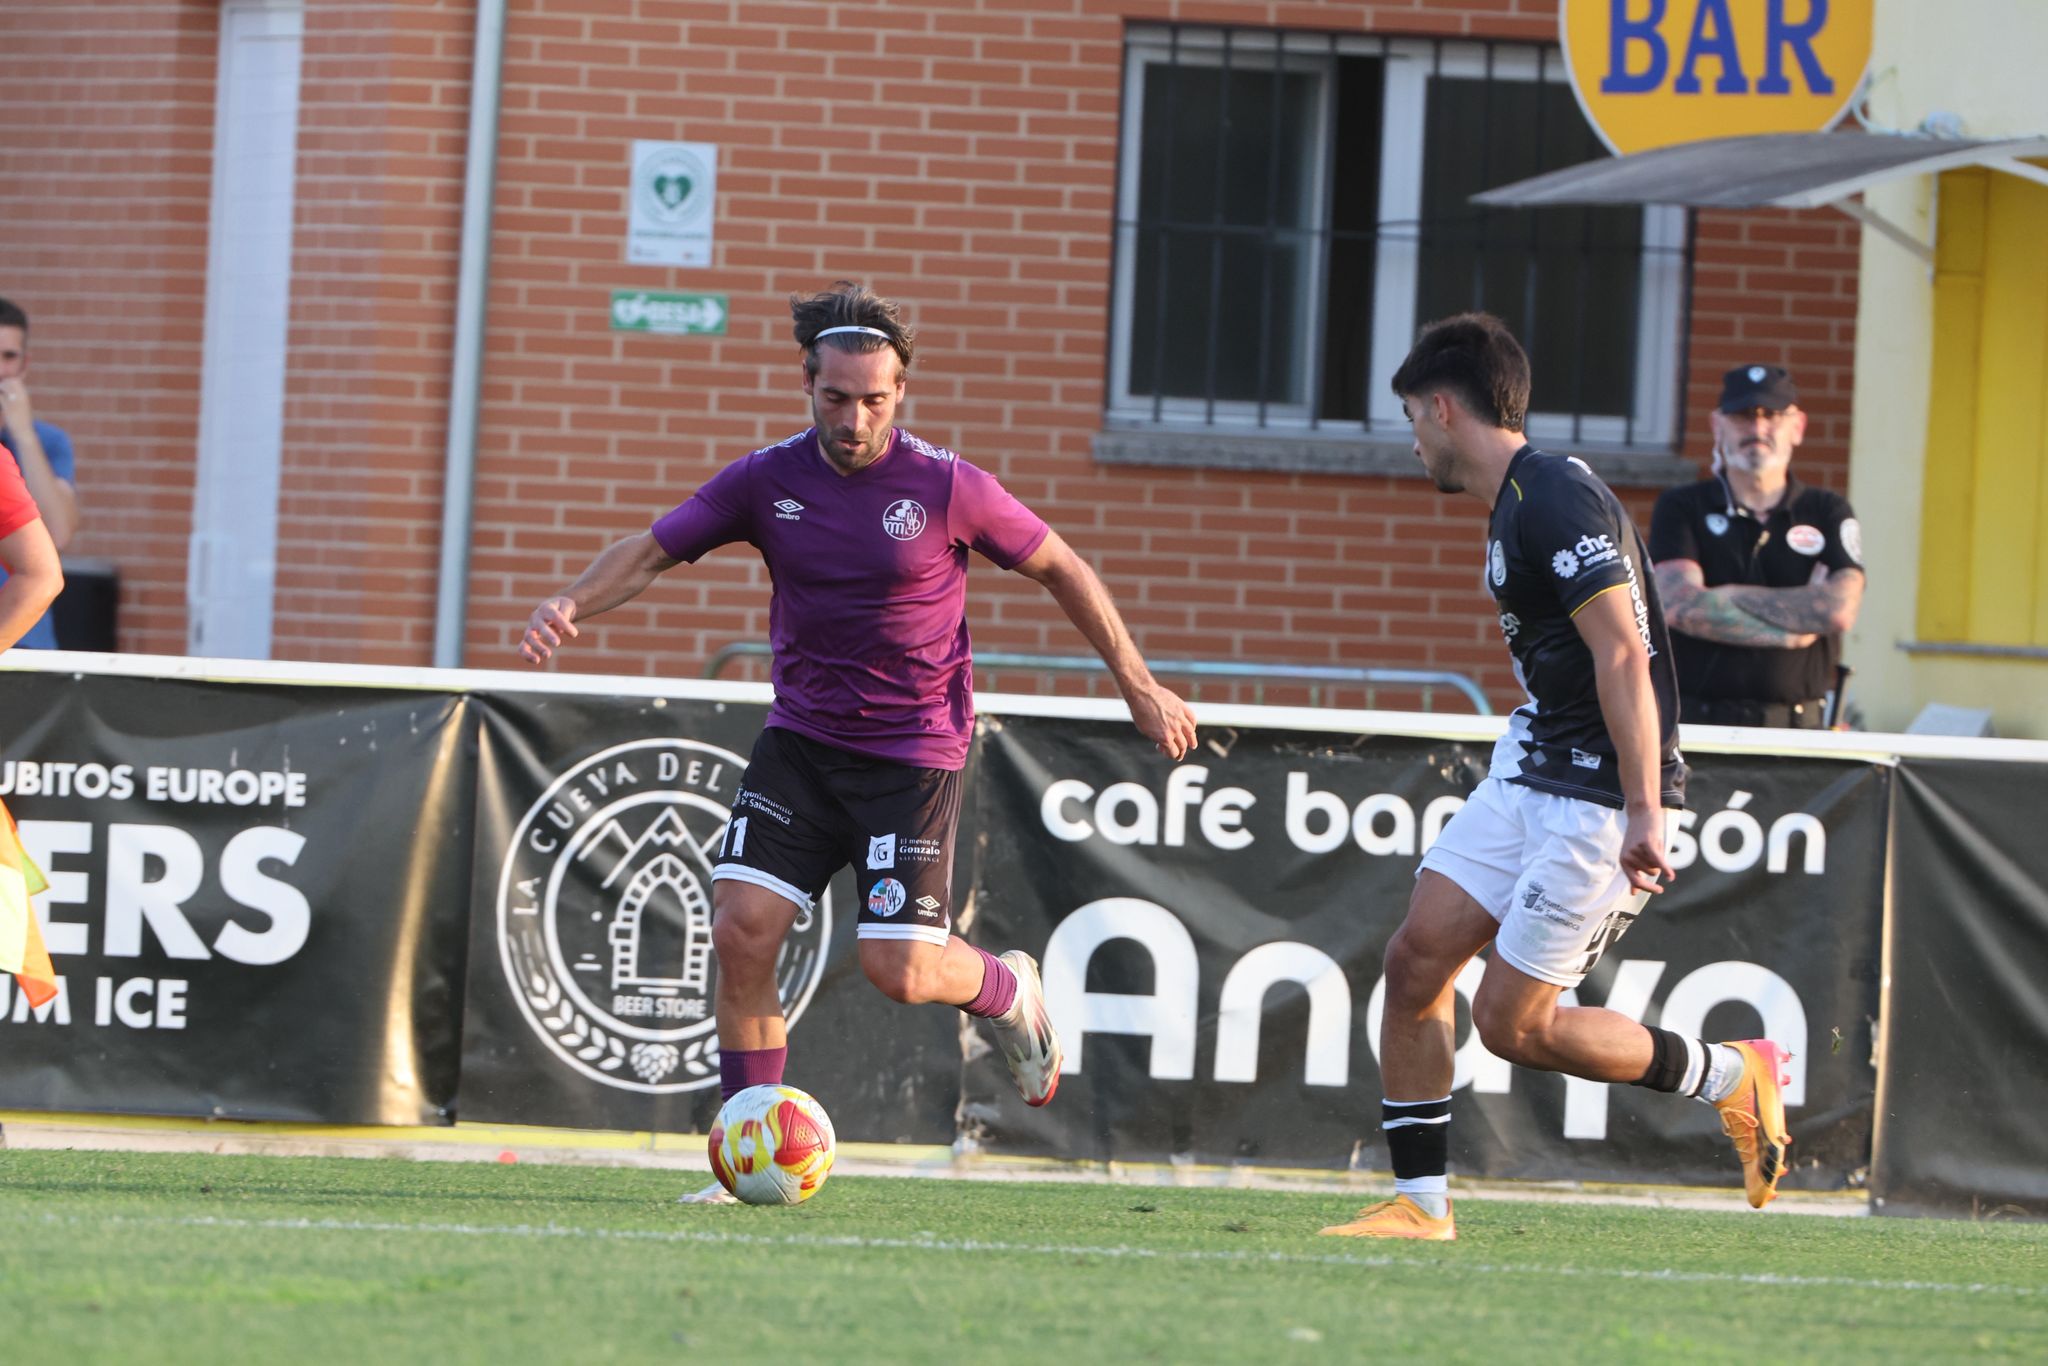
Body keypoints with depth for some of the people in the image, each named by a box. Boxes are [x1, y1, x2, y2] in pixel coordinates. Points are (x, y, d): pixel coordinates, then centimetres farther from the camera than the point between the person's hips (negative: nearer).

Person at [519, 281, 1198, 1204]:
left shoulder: (947, 488, -12)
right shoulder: (768, 480, -4)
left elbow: (1060, 568, 0)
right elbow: (652, 552, -2)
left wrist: (1139, 686, 2)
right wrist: (568, 605, -22)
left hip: (913, 753, -3)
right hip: (801, 739, 3)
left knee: (897, 970, -12)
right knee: (741, 929, -12)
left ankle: (1004, 990, 25)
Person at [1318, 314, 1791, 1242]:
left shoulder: (1558, 498, -17)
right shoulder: (1515, 502, 15)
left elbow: (1623, 654, -24)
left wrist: (1643, 811, -29)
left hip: (1597, 795, -10)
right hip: (1526, 772, 10)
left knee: (1511, 1021, -7)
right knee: (1418, 956, 1)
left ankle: (1731, 1078, 9)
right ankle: (1420, 1202, 6)